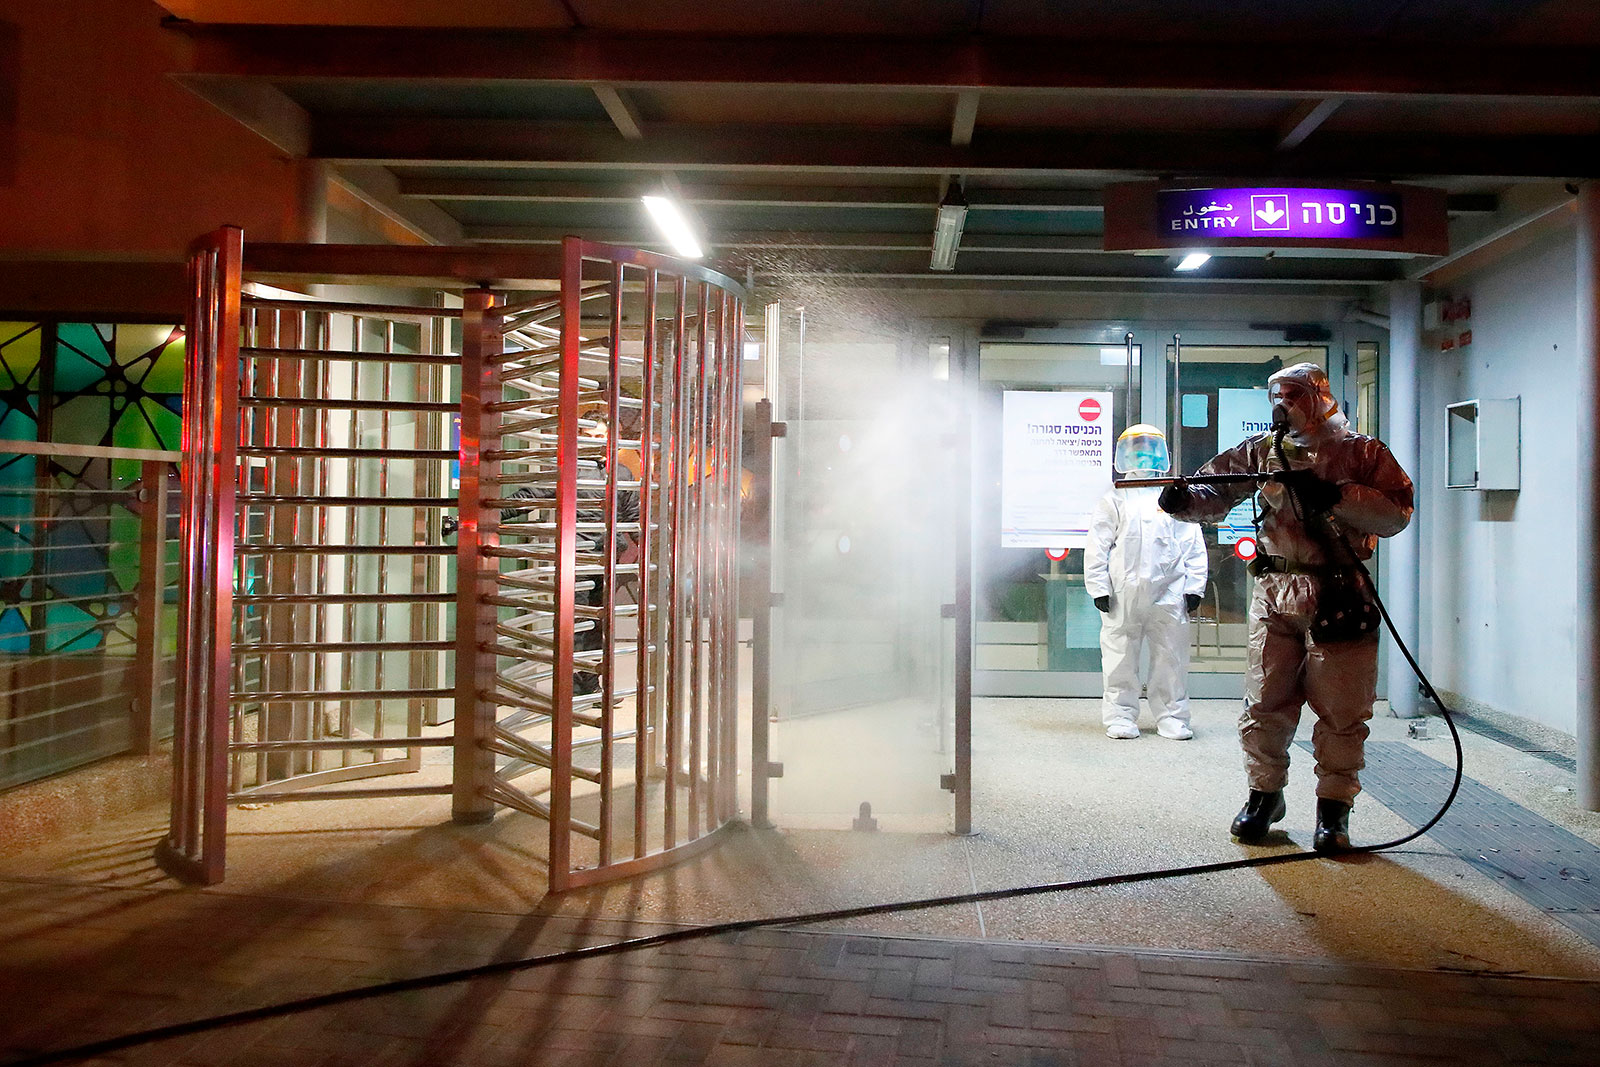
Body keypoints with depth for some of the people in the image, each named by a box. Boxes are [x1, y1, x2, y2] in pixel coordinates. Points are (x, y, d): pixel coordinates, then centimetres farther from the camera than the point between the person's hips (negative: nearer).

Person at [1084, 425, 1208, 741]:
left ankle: (1171, 717, 17)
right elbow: (1097, 547, 3)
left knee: (1171, 658, 6)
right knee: (1121, 658, 3)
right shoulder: (1114, 500, 6)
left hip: (1169, 595, 1)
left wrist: (1194, 587, 5)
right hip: (1123, 596, -1)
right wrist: (1099, 588, -4)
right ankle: (1120, 717, 14)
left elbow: (1194, 547, 10)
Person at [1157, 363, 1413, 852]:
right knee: (1265, 701, 5)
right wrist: (1184, 499, -12)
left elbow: (1397, 514, -3)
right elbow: (1216, 493, 9)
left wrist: (1336, 497, -15)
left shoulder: (1362, 453, 4)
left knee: (1341, 709, 2)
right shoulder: (1260, 451, 12)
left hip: (1339, 596, -2)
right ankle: (1264, 794, 21)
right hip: (1275, 593, 3)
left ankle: (1334, 806, 15)